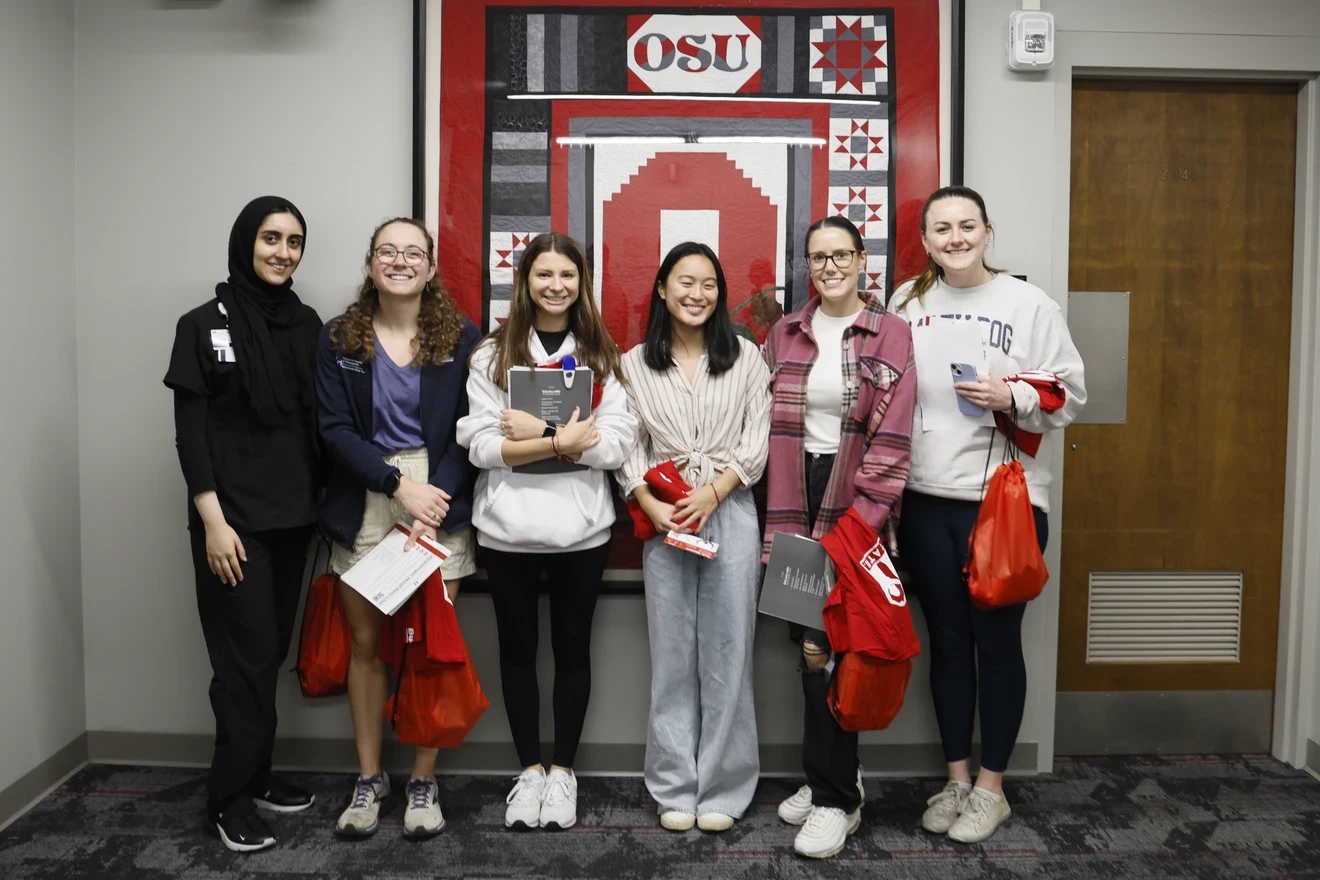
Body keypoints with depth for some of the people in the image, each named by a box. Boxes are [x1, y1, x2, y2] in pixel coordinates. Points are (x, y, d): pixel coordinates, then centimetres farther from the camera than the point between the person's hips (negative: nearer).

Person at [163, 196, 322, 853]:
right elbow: (190, 432, -7)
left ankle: (254, 776, 24)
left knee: (271, 651, 10)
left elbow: (318, 421, 10)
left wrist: (323, 498, 5)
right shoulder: (204, 325, -3)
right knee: (246, 657, -3)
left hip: (292, 516, 4)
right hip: (233, 520, -4)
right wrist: (213, 521, -13)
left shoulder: (306, 324, 9)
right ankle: (229, 800, 11)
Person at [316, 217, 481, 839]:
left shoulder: (461, 337, 2)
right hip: (364, 503, 1)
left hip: (440, 501, -1)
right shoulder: (339, 340, 5)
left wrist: (437, 501, -14)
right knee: (366, 643, 8)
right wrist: (399, 484, -13)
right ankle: (368, 778, 23)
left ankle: (423, 782, 17)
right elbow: (335, 430, -1)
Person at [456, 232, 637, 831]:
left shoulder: (602, 355, 3)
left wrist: (537, 432, -16)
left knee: (572, 648, 11)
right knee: (517, 648, 12)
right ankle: (529, 768, 29)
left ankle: (562, 770, 29)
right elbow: (480, 445, -8)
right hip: (507, 527, 0)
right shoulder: (492, 353, 1)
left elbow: (618, 444, -7)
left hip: (581, 527, 0)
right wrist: (563, 441, -18)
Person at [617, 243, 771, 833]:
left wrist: (711, 495, -11)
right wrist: (652, 507, -11)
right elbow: (627, 447, 3)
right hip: (662, 519, 1)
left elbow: (756, 443, 1)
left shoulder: (745, 357, 6)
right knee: (671, 654, 6)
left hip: (731, 513, 0)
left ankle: (723, 789, 17)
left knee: (726, 652, 4)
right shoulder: (635, 364, 7)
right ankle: (675, 789, 18)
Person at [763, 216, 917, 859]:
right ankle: (834, 775, 26)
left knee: (824, 641, -8)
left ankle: (835, 799, 9)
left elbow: (891, 439, -7)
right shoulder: (785, 335, 10)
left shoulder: (891, 336, -1)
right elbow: (770, 425, 9)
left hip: (856, 500, -4)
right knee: (808, 639, 7)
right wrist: (783, 520, 1)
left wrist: (858, 520, -14)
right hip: (797, 495, 4)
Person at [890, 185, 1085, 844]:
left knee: (997, 641, 6)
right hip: (925, 500, 3)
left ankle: (991, 787, 23)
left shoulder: (1029, 304, -1)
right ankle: (956, 777, 29)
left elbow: (1070, 395, 0)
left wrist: (1013, 397, -19)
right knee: (947, 641, 13)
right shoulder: (907, 303, 7)